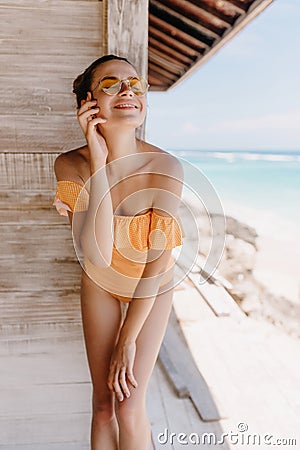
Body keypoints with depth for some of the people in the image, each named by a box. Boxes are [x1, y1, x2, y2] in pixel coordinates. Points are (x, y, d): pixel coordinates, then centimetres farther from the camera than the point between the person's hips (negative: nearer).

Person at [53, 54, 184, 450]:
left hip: (152, 286, -1)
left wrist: (128, 340, -17)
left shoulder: (165, 167, -27)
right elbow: (97, 253, -35)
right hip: (100, 284, 2)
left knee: (129, 408, 2)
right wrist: (99, 161, -37)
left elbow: (158, 259, -22)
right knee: (103, 404, 11)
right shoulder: (70, 165, -22)